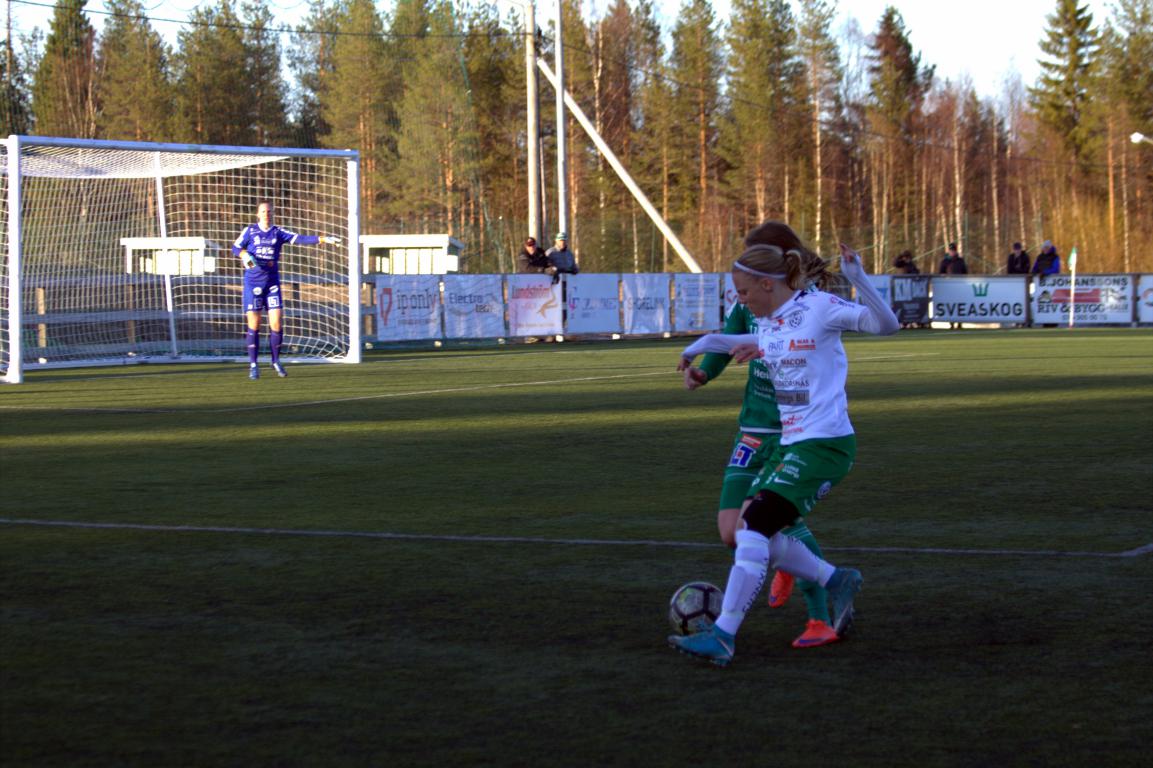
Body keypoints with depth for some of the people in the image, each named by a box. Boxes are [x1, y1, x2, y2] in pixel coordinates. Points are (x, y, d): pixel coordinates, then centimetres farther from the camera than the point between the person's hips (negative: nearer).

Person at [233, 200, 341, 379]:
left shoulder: (278, 232, 5)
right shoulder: (250, 231, 4)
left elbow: (300, 239, -6)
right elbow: (235, 248, 3)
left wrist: (323, 239, -18)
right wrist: (245, 255, -19)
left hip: (272, 283, 1)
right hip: (253, 283, -1)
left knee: (277, 323, -5)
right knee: (254, 325, -3)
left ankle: (276, 361, 13)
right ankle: (253, 365, 6)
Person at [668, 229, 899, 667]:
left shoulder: (819, 308, -11)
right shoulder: (768, 322, 12)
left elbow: (886, 325, -19)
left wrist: (857, 278, -33)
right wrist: (703, 345, 30)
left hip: (825, 444, -9)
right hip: (791, 445, 9)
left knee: (753, 528, -17)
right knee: (753, 534, 6)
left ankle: (722, 636, -17)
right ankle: (837, 581, 21)